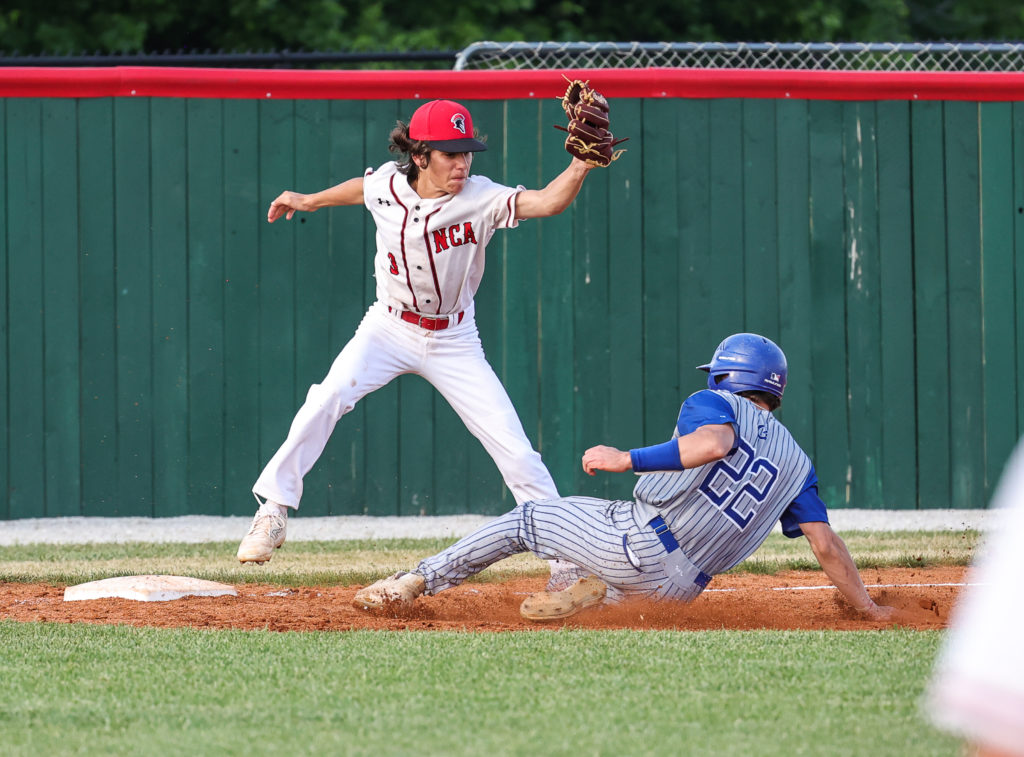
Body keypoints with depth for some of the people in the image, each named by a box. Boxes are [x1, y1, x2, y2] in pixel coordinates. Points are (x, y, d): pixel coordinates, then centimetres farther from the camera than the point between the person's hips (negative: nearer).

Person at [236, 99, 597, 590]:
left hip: (453, 342, -1)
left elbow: (548, 202, -36)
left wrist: (580, 167, -52)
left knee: (516, 452, -8)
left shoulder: (480, 199, -20)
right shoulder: (386, 185, -13)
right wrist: (309, 201, 27)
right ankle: (274, 511, -15)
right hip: (389, 328, 1)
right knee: (330, 395, -26)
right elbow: (360, 188, 13)